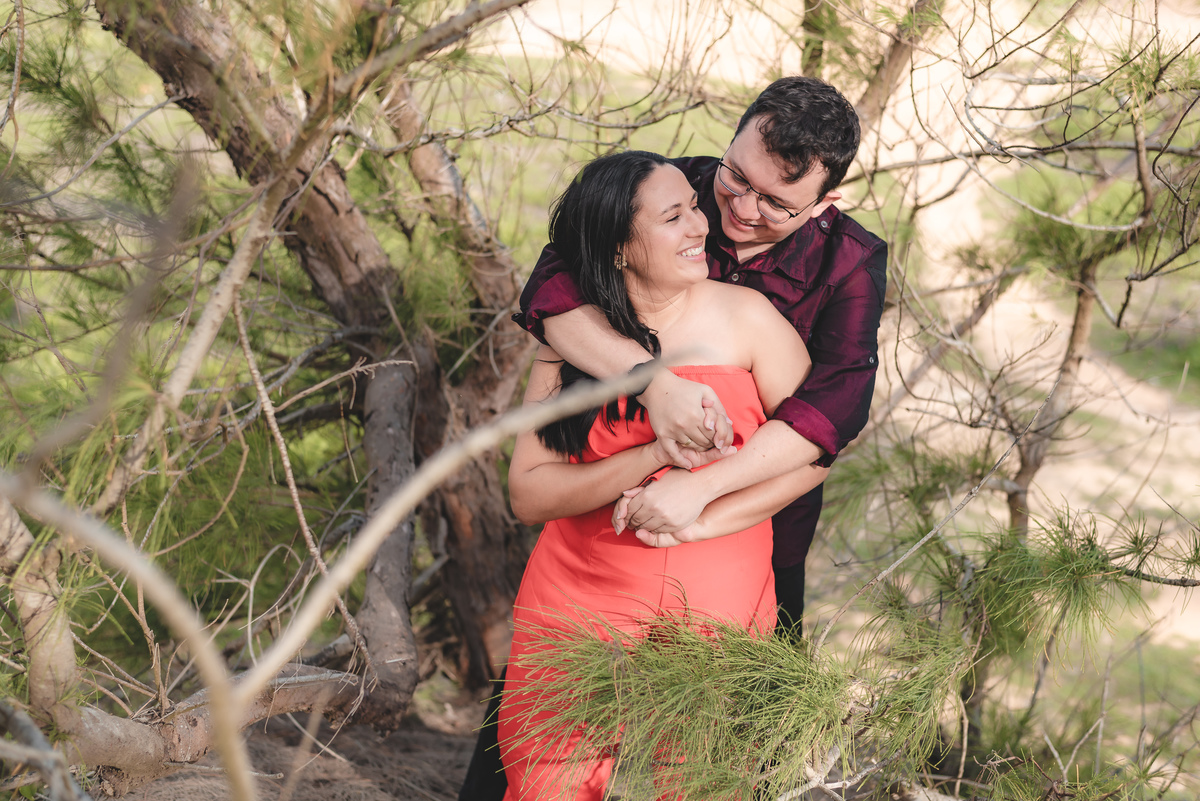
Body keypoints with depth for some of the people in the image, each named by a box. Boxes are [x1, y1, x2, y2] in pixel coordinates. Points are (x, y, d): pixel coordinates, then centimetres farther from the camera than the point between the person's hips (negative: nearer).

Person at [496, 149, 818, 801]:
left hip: (712, 610, -1)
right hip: (576, 604, 1)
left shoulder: (744, 317, -2)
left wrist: (700, 516, -14)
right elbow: (527, 494, -6)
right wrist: (654, 455, -19)